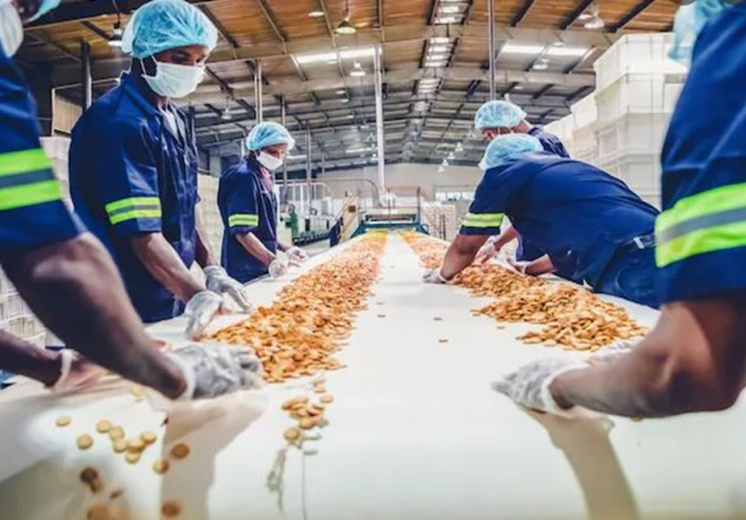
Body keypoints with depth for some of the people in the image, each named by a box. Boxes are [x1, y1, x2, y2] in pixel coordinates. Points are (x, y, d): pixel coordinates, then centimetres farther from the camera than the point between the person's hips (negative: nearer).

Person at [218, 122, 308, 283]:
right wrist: (271, 260, -31)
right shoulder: (244, 177, -15)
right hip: (246, 273, -9)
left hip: (262, 268, 9)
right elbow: (242, 232, -23)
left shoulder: (263, 177, 14)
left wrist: (285, 248, 14)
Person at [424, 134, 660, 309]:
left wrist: (442, 274, 37)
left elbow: (465, 246, 17)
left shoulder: (503, 171, 8)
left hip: (634, 267, -8)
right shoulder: (562, 167, 30)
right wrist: (529, 269, 54)